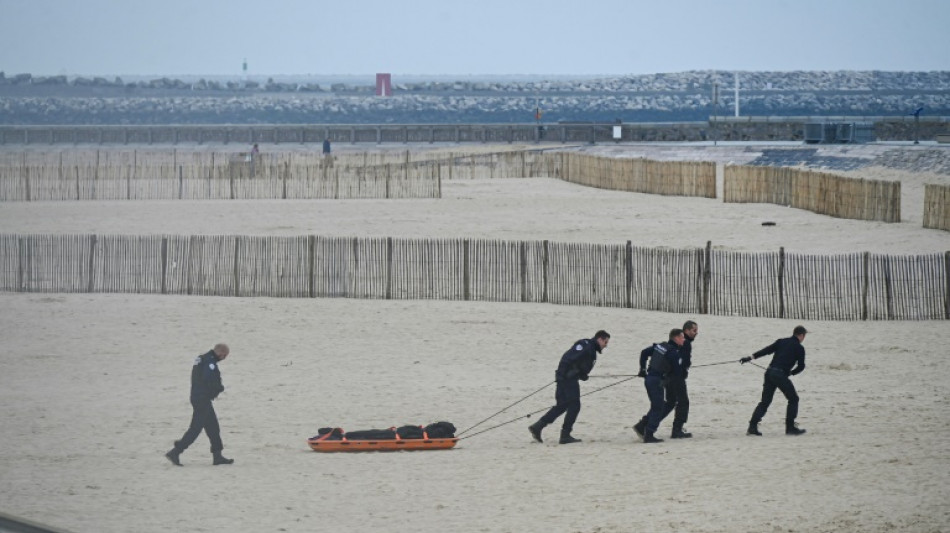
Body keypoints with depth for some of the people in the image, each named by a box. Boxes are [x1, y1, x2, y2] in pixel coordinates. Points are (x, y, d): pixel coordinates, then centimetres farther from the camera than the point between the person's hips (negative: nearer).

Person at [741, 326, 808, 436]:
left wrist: (751, 357, 4)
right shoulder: (799, 348, 3)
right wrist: (791, 372, 21)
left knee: (765, 401, 9)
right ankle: (790, 427, 6)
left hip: (769, 372, 5)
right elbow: (801, 366, 3)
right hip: (781, 375, -5)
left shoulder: (781, 342, 17)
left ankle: (752, 426, 0)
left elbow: (766, 350, 8)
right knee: (793, 399, 10)